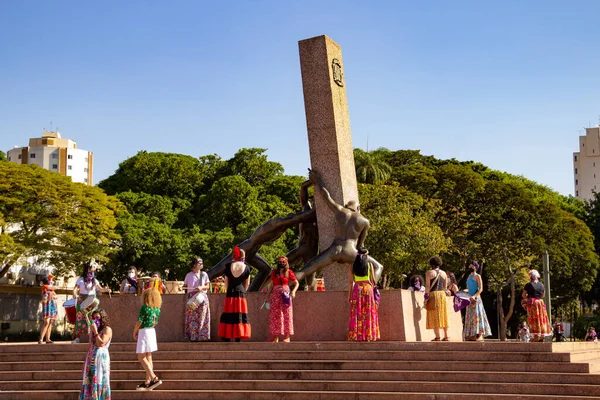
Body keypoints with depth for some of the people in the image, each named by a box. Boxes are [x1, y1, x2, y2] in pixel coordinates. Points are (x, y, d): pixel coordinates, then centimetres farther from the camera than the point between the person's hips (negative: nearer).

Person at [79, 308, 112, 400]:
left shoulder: (107, 329, -3)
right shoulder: (94, 329, 17)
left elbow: (101, 343, -15)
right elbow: (91, 345, 15)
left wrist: (95, 331, -12)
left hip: (101, 356, -7)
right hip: (91, 358, 7)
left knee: (99, 381, -8)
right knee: (90, 381, 5)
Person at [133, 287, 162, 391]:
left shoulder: (144, 308, -15)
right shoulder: (157, 309, 6)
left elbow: (139, 322, -14)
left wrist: (135, 333, 2)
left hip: (144, 332, -7)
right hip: (152, 332, 7)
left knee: (141, 357, -3)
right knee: (148, 357, 11)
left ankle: (154, 378, -16)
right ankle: (147, 381, 13)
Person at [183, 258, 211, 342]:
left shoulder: (204, 274, 12)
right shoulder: (189, 275, 10)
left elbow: (208, 286, 7)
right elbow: (185, 285, 11)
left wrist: (201, 287, -11)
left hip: (202, 296, 1)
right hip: (192, 297, -1)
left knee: (202, 317, -6)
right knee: (192, 318, -5)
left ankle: (202, 336, -3)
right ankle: (192, 337, -3)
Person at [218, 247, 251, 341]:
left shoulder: (228, 266, 0)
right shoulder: (246, 268, -1)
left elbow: (226, 283, 7)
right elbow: (247, 284, 7)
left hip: (230, 294, 1)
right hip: (241, 294, -1)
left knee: (228, 317, 4)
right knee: (240, 316, 3)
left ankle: (226, 338, -1)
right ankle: (238, 338, 0)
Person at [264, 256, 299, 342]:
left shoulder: (289, 272, 4)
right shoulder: (274, 272, 12)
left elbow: (296, 283, 7)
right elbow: (271, 285, 16)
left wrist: (293, 291, -10)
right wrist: (267, 296, 13)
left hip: (285, 294, -3)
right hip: (275, 295, 3)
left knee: (287, 315, -5)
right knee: (274, 315, 2)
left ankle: (287, 336, -3)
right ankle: (275, 336, 6)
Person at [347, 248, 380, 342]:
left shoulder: (353, 266, 4)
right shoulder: (370, 265, 0)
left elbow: (350, 281, 3)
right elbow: (373, 280, -1)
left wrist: (349, 294, 7)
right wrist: (373, 287, 13)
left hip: (357, 289, 1)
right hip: (368, 288, -1)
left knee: (357, 313, 3)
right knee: (368, 313, 3)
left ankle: (357, 335, -1)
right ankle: (369, 336, 0)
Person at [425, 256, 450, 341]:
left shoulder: (430, 272, -4)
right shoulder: (444, 273, 12)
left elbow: (427, 286, -10)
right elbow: (445, 287, 12)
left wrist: (426, 295, -6)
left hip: (433, 294, -5)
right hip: (442, 294, 5)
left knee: (434, 315, -4)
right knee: (443, 315, 10)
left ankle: (437, 336, -10)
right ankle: (446, 336, 9)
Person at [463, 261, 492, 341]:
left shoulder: (477, 276, -4)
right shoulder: (469, 276, 18)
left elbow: (480, 289, -12)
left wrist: (474, 296, -25)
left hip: (476, 299, -8)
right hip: (469, 299, 8)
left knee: (476, 315, -12)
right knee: (469, 316, 4)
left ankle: (478, 335, -16)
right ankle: (470, 335, 5)